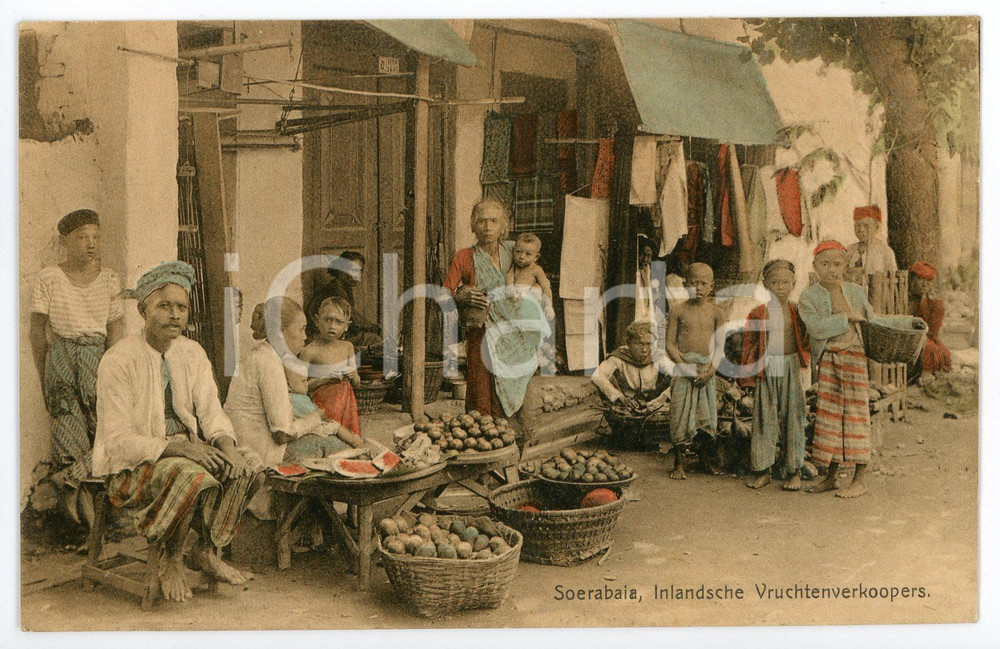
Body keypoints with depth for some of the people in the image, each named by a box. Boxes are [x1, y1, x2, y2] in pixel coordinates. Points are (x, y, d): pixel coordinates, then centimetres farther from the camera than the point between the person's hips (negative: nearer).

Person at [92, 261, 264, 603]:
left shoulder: (192, 353, 5)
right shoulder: (119, 360, -16)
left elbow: (211, 412, 3)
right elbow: (119, 440, -19)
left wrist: (226, 444, -19)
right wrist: (179, 448, -31)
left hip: (185, 451, 7)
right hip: (131, 467, -6)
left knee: (251, 464, -14)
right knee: (190, 476, -35)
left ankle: (206, 551, 0)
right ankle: (171, 560, -9)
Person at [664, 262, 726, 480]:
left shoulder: (716, 312, 4)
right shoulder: (678, 311, -1)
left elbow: (720, 345, 3)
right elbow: (670, 344, -2)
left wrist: (710, 369, -10)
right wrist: (685, 366, -12)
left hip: (707, 370, 2)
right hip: (684, 368, -2)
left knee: (708, 413, 7)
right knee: (680, 414, -3)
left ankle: (707, 458, 25)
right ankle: (679, 463, 6)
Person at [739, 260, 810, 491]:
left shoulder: (797, 312, 5)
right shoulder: (758, 313, 1)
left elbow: (805, 340, 13)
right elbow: (749, 344, 4)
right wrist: (748, 372, 0)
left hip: (791, 370, 1)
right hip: (766, 371, -1)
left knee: (792, 418, 4)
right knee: (764, 418, 4)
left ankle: (794, 471, 13)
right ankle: (762, 469, 12)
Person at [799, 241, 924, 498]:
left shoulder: (856, 292, 9)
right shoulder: (808, 296, 1)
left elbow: (872, 321, 21)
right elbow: (817, 328, -12)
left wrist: (907, 322, 19)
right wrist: (848, 317, -10)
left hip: (853, 355, 0)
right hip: (827, 359, 0)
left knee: (855, 413, -2)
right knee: (828, 414, 4)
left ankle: (859, 480, 3)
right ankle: (830, 477, 15)